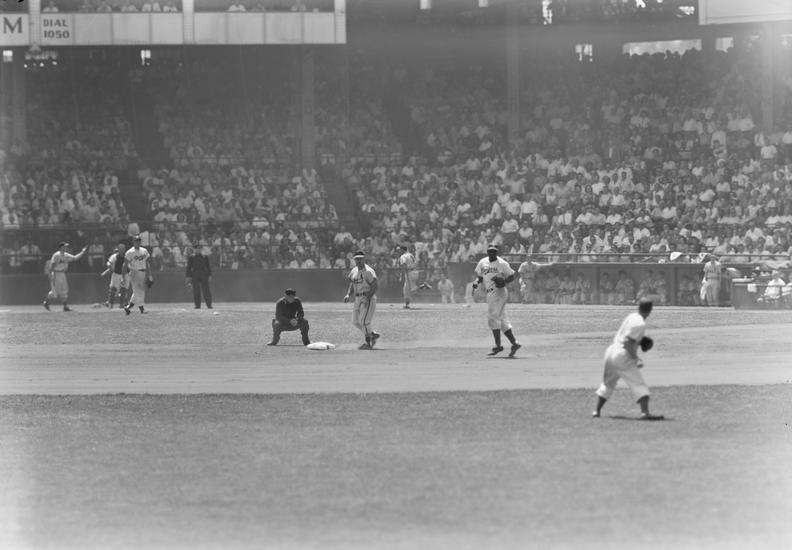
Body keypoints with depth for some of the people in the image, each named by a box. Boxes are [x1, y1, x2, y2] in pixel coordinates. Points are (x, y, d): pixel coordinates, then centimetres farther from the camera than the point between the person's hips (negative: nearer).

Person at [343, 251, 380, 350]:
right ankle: (373, 334, 25)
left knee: (364, 321, -13)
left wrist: (368, 298, -25)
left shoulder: (368, 271, -14)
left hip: (368, 298, -9)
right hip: (358, 299, 9)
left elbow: (374, 286, -18)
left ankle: (368, 343, -4)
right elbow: (352, 284, 18)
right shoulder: (354, 271, 11)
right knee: (355, 321, 11)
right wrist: (348, 295, 0)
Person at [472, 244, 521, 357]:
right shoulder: (482, 263, 13)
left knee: (493, 317, -13)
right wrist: (476, 282, 1)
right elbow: (479, 276, 23)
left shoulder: (502, 263, -6)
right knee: (502, 320, 8)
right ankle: (514, 343, 11)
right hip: (490, 293, 8)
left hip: (499, 292, -8)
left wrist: (504, 282, -19)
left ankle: (498, 345, -11)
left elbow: (513, 275, -2)